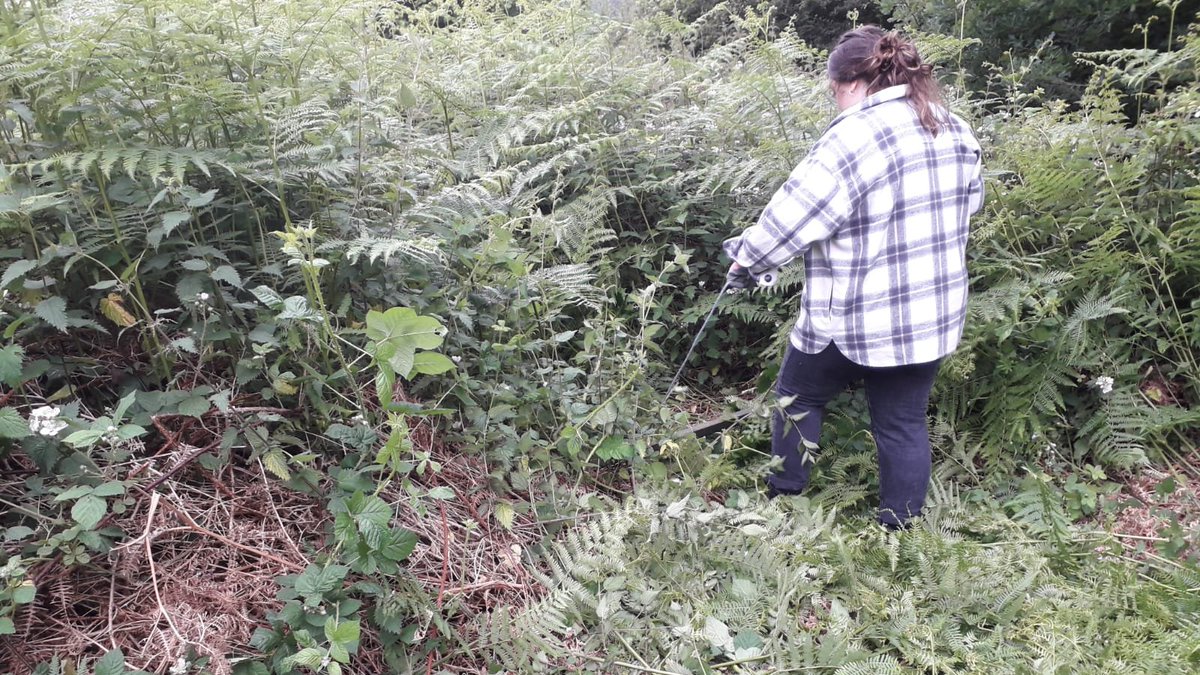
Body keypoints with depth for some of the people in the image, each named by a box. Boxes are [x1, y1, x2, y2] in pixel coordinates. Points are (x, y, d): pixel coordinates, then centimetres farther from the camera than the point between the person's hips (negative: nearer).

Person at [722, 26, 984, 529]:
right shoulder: (955, 130, 6)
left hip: (855, 317, -6)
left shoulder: (855, 135, -19)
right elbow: (970, 200, 21)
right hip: (934, 314, 7)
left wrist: (746, 260, -5)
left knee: (798, 396, 17)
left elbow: (794, 215, -19)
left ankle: (783, 503, 28)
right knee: (904, 421, 15)